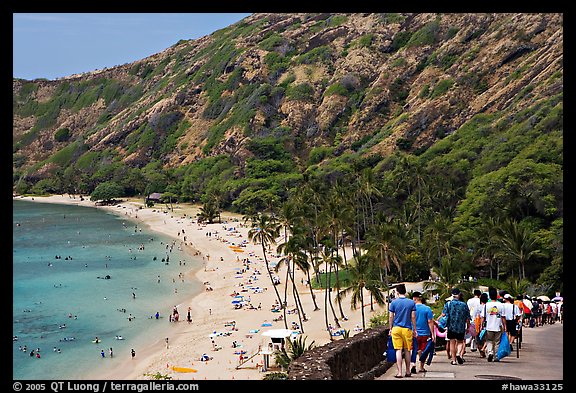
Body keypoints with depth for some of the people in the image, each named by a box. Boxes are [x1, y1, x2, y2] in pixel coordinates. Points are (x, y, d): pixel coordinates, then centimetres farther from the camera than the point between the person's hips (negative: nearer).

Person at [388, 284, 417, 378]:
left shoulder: (394, 302, -2)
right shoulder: (411, 302, 0)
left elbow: (391, 317, 0)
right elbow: (413, 317, 1)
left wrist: (390, 328, 11)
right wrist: (414, 330, 9)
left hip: (396, 328, -1)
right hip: (407, 329, 1)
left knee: (398, 350, -1)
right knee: (407, 350, 12)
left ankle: (399, 372, -6)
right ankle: (407, 372, 20)